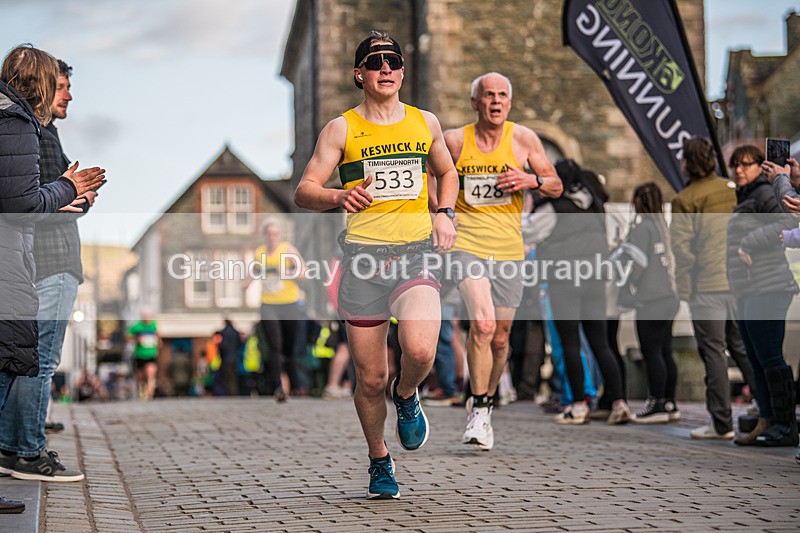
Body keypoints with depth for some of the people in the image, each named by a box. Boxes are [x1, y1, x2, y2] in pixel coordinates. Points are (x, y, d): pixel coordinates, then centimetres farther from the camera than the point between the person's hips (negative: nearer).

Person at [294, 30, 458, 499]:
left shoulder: (426, 122, 11)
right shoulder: (341, 129, 3)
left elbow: (447, 171, 27)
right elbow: (304, 192, 0)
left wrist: (445, 213, 9)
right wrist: (338, 197, -21)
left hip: (417, 251, 1)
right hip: (364, 254, -1)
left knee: (420, 351, -24)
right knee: (371, 379, 2)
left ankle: (406, 396, 12)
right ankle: (379, 462, 27)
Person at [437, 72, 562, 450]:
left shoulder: (523, 139, 2)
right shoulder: (455, 141, -1)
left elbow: (556, 187, 7)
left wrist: (531, 181, -13)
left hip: (508, 249, 2)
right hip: (467, 245, -2)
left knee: (500, 337, 10)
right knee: (482, 324, -22)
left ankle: (486, 401, 33)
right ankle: (477, 411, -11)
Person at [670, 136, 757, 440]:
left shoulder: (686, 200, -9)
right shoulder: (734, 191, 8)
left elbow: (682, 247, -12)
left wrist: (684, 289, -5)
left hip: (707, 287, -5)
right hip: (739, 283, 6)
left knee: (713, 352, 0)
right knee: (743, 347, 15)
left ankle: (722, 424, 2)